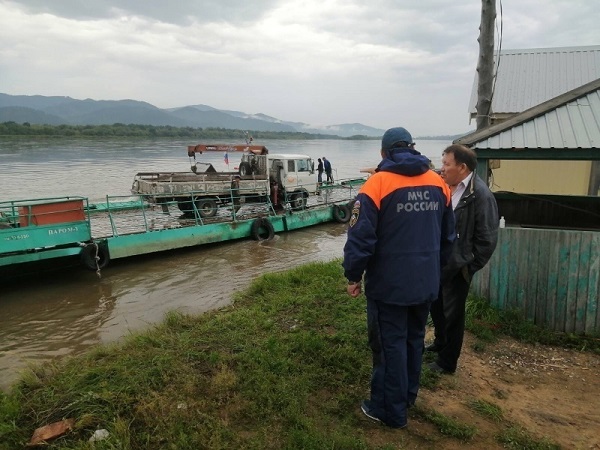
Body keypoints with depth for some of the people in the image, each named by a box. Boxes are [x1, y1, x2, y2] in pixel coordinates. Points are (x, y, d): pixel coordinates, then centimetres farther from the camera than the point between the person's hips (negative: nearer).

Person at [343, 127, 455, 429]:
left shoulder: (377, 184, -14)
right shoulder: (439, 184, 4)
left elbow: (360, 237, -18)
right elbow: (448, 236, 11)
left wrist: (353, 276, -6)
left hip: (389, 283, -6)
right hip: (426, 282, 6)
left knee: (390, 344, 7)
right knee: (414, 339, 21)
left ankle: (391, 410, 21)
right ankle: (408, 395, 39)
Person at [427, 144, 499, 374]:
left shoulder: (480, 195, -20)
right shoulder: (446, 187, -1)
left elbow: (487, 239, -17)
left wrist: (469, 267, -12)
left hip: (457, 267, -7)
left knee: (453, 314, 10)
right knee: (435, 305, 23)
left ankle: (447, 362, 29)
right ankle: (440, 343, 49)